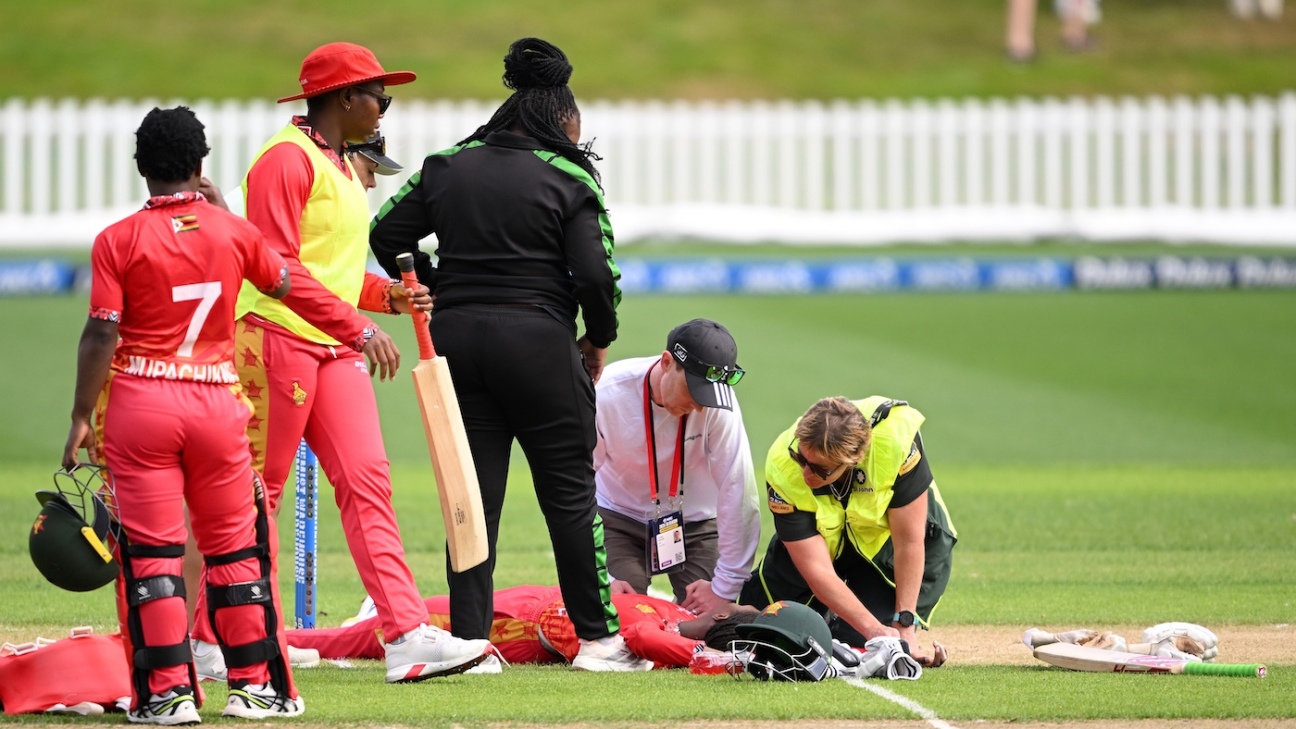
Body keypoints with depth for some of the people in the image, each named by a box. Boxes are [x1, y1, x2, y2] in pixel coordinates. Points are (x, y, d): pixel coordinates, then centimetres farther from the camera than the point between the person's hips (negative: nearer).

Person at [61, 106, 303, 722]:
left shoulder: (119, 240, -5)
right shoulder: (233, 232, 3)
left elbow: (101, 334, -10)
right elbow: (281, 283, 21)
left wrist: (83, 417, -4)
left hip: (140, 400, -2)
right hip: (217, 403, 2)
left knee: (152, 550, 1)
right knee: (234, 545, 12)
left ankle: (167, 692, -4)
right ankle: (254, 684, 14)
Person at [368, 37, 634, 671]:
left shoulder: (448, 168, 9)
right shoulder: (567, 178, -3)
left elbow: (386, 234, 8)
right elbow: (594, 271, -11)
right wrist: (598, 341, 5)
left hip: (456, 335, 4)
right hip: (538, 336, -4)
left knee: (473, 495, 7)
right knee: (570, 492, 6)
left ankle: (468, 638, 2)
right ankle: (597, 637, 7)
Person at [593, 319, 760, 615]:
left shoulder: (717, 403, -28)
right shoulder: (607, 394, -27)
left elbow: (737, 491, -24)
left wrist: (724, 589, -21)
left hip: (694, 520, 0)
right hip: (620, 517, 0)